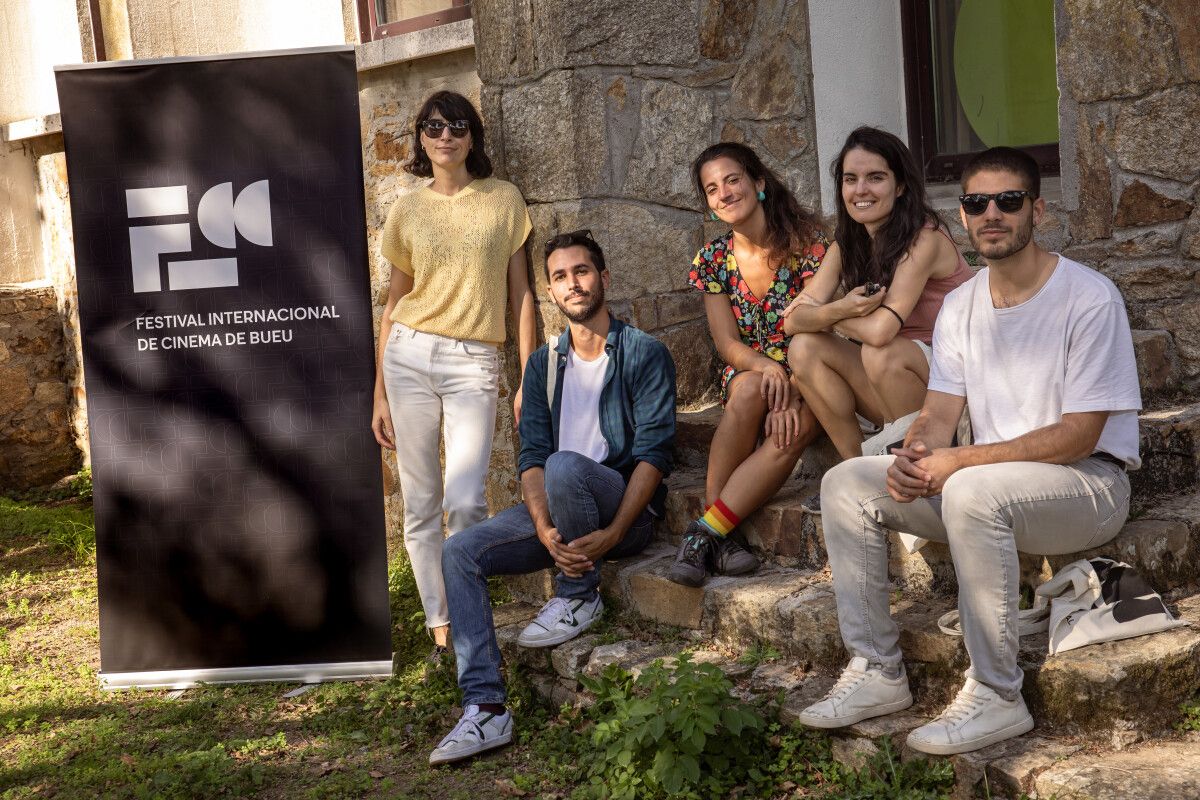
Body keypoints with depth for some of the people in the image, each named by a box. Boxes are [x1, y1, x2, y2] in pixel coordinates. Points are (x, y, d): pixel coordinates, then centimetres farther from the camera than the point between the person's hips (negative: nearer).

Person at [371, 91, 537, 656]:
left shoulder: (504, 200, 6)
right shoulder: (407, 211, 9)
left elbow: (520, 294, 6)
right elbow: (393, 306, 12)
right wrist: (380, 396, 9)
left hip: (474, 363, -2)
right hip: (409, 356, 2)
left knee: (465, 503, -16)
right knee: (421, 504, 3)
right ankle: (439, 626, 14)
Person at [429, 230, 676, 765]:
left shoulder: (644, 354, -1)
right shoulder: (545, 364, 14)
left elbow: (654, 453, -10)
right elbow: (531, 454, 3)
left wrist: (611, 534, -23)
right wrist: (545, 529, -17)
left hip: (626, 508, -5)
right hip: (557, 512, 6)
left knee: (565, 464, -36)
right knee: (460, 553, -15)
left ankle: (579, 596, -12)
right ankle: (485, 709, -18)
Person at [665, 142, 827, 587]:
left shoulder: (806, 240, -10)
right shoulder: (713, 260, 1)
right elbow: (727, 343, -4)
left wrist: (793, 398, -27)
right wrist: (767, 367, -26)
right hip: (748, 370, 2)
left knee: (797, 428, -36)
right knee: (750, 389, -35)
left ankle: (706, 531, -32)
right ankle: (716, 538, -32)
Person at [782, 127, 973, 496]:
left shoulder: (924, 237, -19)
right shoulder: (847, 244, 3)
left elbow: (880, 330, -31)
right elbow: (793, 320, -6)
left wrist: (823, 316, -12)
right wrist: (838, 311, -28)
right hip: (889, 388, 7)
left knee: (881, 353, -33)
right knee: (805, 348, -12)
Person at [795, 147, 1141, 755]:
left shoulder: (1089, 297, -14)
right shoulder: (960, 306, 7)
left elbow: (1079, 435, -19)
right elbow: (938, 415, 5)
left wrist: (960, 461, -25)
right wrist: (914, 458, -21)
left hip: (1088, 482, -7)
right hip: (990, 480, 7)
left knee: (973, 491, -38)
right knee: (846, 484, -6)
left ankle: (996, 698, -24)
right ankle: (878, 671, -2)